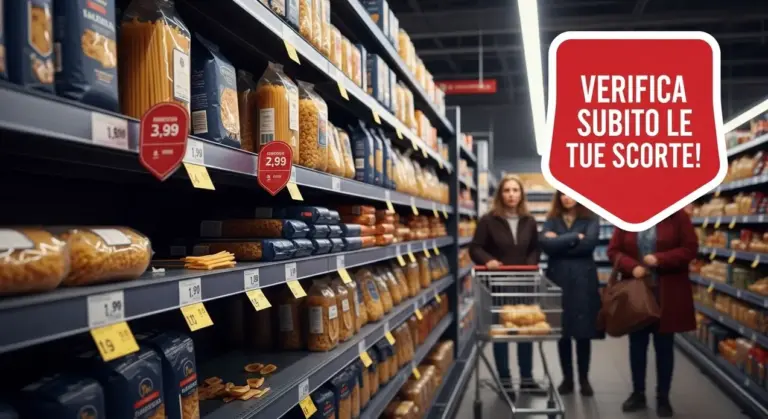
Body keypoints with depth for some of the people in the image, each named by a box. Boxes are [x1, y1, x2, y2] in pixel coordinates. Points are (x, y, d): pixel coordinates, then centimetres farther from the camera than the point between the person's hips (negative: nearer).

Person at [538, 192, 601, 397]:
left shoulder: (590, 219, 3)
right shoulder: (552, 220, 8)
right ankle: (567, 378, 18)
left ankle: (584, 379, 17)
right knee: (562, 332, 6)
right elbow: (544, 243, -10)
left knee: (583, 332, 3)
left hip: (583, 281, -1)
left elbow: (589, 244, -14)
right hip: (558, 280, 1)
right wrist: (575, 238, -11)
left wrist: (559, 243, -8)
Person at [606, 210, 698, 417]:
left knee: (664, 346, 8)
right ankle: (638, 394, 24)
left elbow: (690, 249, -7)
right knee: (637, 344, 10)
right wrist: (632, 267, -15)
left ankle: (663, 398, 21)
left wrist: (659, 260, -18)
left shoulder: (678, 216, -3)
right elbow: (613, 250, 3)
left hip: (667, 294, -2)